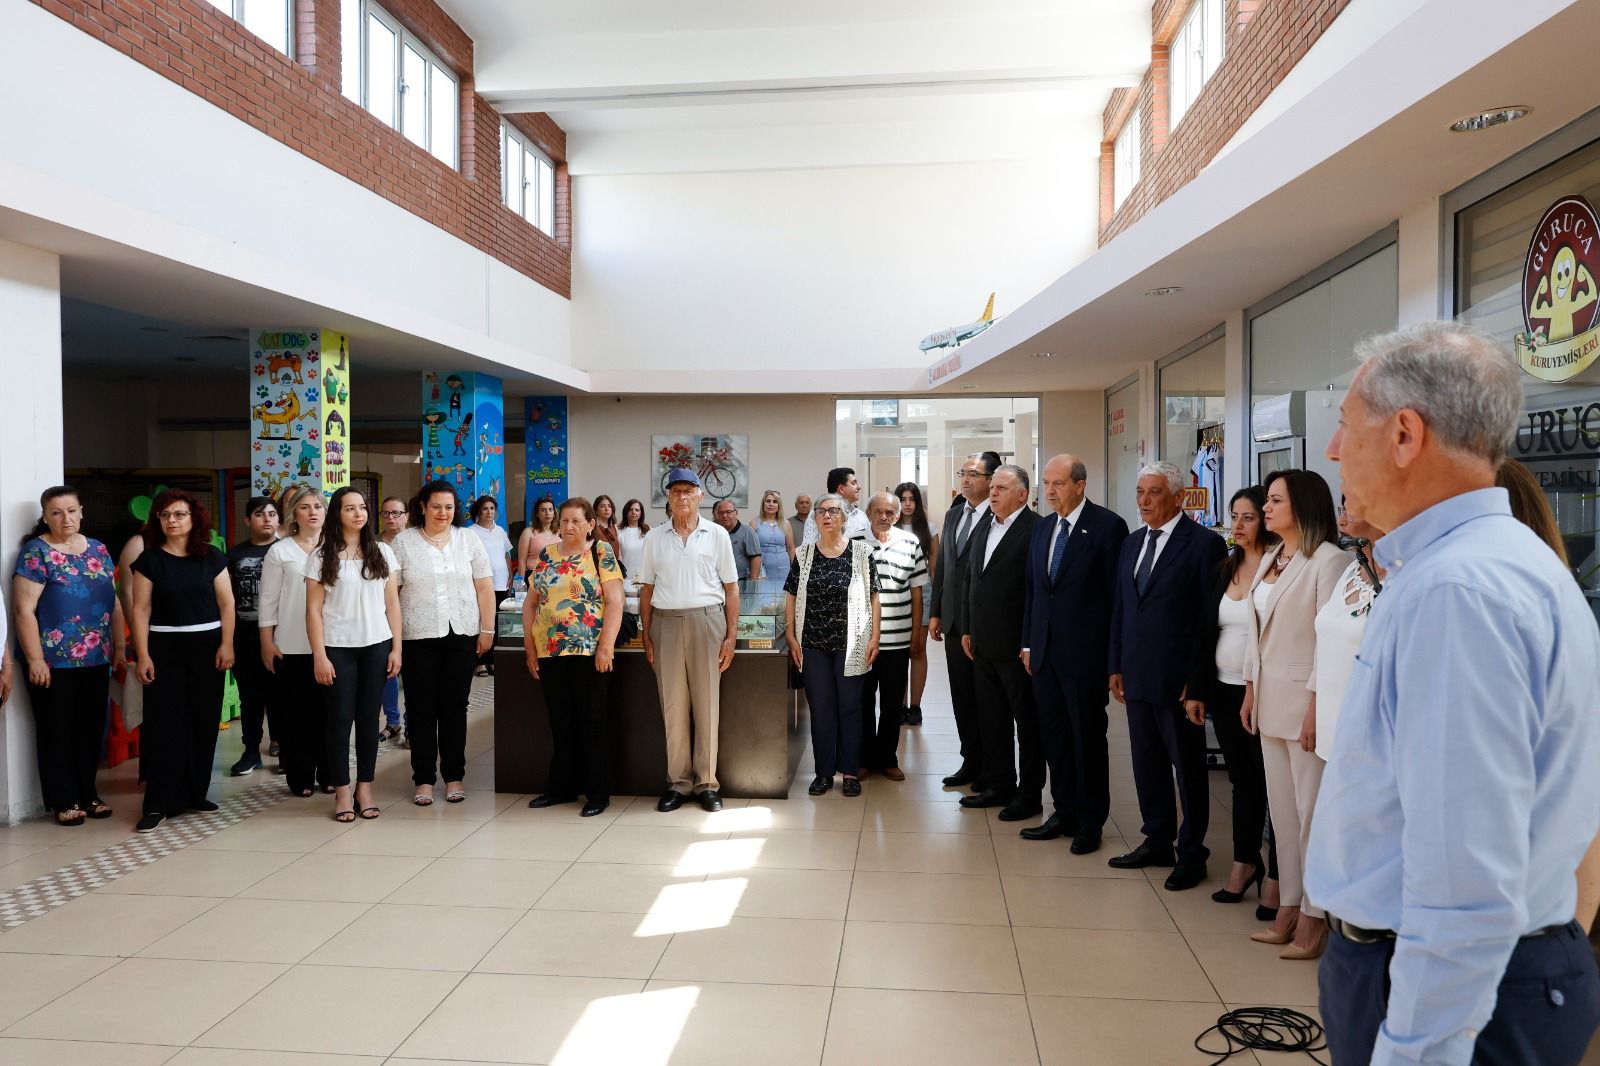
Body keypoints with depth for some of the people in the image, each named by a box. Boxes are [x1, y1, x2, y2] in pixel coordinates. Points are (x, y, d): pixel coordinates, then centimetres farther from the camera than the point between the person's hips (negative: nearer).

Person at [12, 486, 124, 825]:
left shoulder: (98, 550, 9)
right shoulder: (36, 553, -7)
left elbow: (114, 602, 13)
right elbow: (25, 610, -11)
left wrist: (119, 647, 10)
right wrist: (35, 659, -15)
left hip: (96, 659, 5)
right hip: (54, 662, -5)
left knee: (91, 729, 11)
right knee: (57, 731, 5)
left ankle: (88, 794, 23)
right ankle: (63, 802, 14)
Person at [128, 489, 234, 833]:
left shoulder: (211, 558, 4)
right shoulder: (149, 560, 1)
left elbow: (226, 603, 3)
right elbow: (141, 609, -1)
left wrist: (227, 644, -6)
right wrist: (143, 655, -7)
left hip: (207, 646, 2)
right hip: (165, 648, -1)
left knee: (203, 721, 6)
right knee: (164, 723, -4)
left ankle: (195, 793, 19)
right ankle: (159, 803, 0)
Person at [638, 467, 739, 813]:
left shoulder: (717, 535, 3)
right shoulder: (654, 538, 9)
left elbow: (731, 589, 4)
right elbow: (647, 590, 11)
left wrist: (731, 636, -2)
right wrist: (646, 638, 5)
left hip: (706, 621, -1)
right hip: (666, 623, 2)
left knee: (707, 706, 3)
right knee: (673, 707, 5)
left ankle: (707, 783, 13)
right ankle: (678, 783, 14)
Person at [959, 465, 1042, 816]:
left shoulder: (1035, 530, -13)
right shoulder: (983, 527, 12)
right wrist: (968, 629, 15)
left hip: (1017, 646, -8)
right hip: (983, 643, 8)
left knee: (1028, 722, 6)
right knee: (991, 719, 15)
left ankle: (1029, 794, 17)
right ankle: (998, 784, 28)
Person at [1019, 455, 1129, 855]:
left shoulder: (1108, 525, -9)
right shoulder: (1042, 527, 11)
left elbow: (1117, 593, -9)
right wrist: (1028, 643, 12)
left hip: (1084, 653, -6)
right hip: (1045, 652, 6)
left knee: (1088, 739, 6)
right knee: (1053, 736, 13)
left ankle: (1090, 822, 20)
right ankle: (1065, 813, 27)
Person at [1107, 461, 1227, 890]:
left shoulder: (1204, 544, -9)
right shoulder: (1131, 544, 12)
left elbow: (1211, 617, -11)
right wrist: (1117, 667, 12)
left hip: (1178, 678, -7)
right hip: (1137, 677, 7)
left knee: (1188, 766, 6)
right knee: (1147, 763, 15)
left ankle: (1191, 854, 18)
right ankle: (1157, 842, 28)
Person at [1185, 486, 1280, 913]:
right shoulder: (1225, 569, 9)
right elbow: (1206, 632, 11)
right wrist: (1197, 690, 8)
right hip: (1224, 691, 6)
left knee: (1269, 782, 4)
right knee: (1242, 780, 16)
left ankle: (1275, 876, 16)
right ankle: (1245, 861, 29)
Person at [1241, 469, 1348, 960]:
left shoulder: (1328, 560, -11)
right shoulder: (1270, 558, 13)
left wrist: (1317, 707, -18)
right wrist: (1251, 690, 13)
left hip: (1305, 699, -8)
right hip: (1269, 700, 8)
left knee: (1311, 809, 0)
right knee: (1281, 808, 12)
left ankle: (1314, 917, 11)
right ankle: (1288, 909, 22)